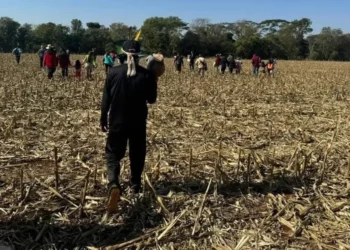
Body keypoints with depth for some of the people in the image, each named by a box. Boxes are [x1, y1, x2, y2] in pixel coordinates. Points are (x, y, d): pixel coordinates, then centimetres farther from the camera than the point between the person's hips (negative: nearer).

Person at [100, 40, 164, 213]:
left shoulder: (114, 72, -7)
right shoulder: (147, 75, -7)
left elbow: (106, 99, -3)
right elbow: (151, 100, 1)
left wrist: (103, 120, 8)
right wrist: (154, 81, 15)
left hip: (117, 122, -1)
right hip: (138, 123, 1)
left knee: (113, 154, 6)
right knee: (137, 155, 19)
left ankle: (114, 185, -18)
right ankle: (135, 184, 33)